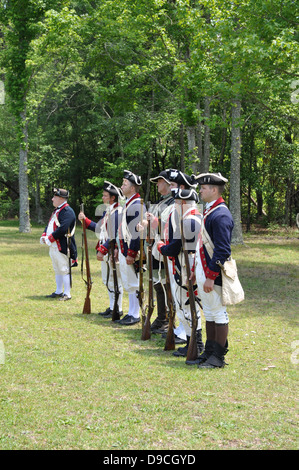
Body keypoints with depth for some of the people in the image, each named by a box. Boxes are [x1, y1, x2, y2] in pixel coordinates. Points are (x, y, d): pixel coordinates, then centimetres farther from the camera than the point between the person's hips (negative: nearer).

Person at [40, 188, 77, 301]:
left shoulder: (67, 211, -16)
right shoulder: (56, 210, 17)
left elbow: (62, 229, -25)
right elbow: (49, 225, 18)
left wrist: (49, 239, -20)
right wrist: (44, 236, 1)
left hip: (63, 248, -10)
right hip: (53, 247, 10)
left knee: (64, 270, -4)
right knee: (57, 270, 17)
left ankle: (67, 294, 2)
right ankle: (58, 292, 26)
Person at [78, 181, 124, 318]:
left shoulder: (118, 212, -18)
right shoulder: (106, 211, 13)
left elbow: (115, 236, -22)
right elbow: (99, 228, 20)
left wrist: (103, 250, -23)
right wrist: (85, 220, 14)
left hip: (113, 253, -10)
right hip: (105, 252, 10)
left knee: (114, 281, -2)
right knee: (107, 280, 16)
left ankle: (118, 309, 7)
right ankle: (112, 307, 27)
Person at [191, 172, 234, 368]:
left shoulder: (221, 215, -17)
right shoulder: (208, 211, 14)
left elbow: (223, 251, -21)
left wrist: (211, 277, -22)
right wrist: (195, 270, 19)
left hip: (213, 274, -10)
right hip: (203, 273, 10)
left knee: (219, 314, -1)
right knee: (209, 313, 16)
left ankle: (218, 357, 5)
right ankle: (209, 352, 25)